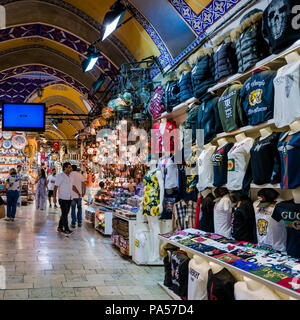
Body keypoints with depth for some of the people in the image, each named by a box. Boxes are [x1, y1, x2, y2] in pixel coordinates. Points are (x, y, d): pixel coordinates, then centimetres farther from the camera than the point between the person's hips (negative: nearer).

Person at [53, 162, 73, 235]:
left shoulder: (70, 176, 13)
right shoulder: (60, 176, -9)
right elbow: (55, 187, -11)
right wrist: (54, 197, -17)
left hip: (69, 199, 7)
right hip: (63, 198, -7)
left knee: (65, 214, 12)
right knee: (65, 214, -7)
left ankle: (60, 227, 22)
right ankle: (66, 230, -7)